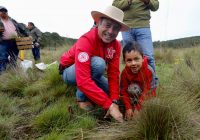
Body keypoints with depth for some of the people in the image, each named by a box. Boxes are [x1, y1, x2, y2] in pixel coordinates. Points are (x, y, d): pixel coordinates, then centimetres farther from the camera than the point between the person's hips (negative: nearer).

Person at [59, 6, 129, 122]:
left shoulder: (116, 45, -14)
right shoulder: (86, 40, -35)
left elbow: (114, 75, -16)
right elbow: (83, 81, -44)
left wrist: (114, 102, -29)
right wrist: (109, 105, -45)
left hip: (91, 72, 6)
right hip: (70, 71, -6)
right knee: (98, 63, -34)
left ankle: (88, 95, 15)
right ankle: (82, 97, -15)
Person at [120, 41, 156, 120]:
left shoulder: (149, 71, -30)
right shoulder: (124, 72, -24)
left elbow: (147, 91, -28)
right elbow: (124, 91, -19)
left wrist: (138, 108, -31)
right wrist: (128, 108, -26)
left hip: (147, 96, -1)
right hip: (133, 95, 2)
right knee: (132, 87, -28)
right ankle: (133, 107, -14)